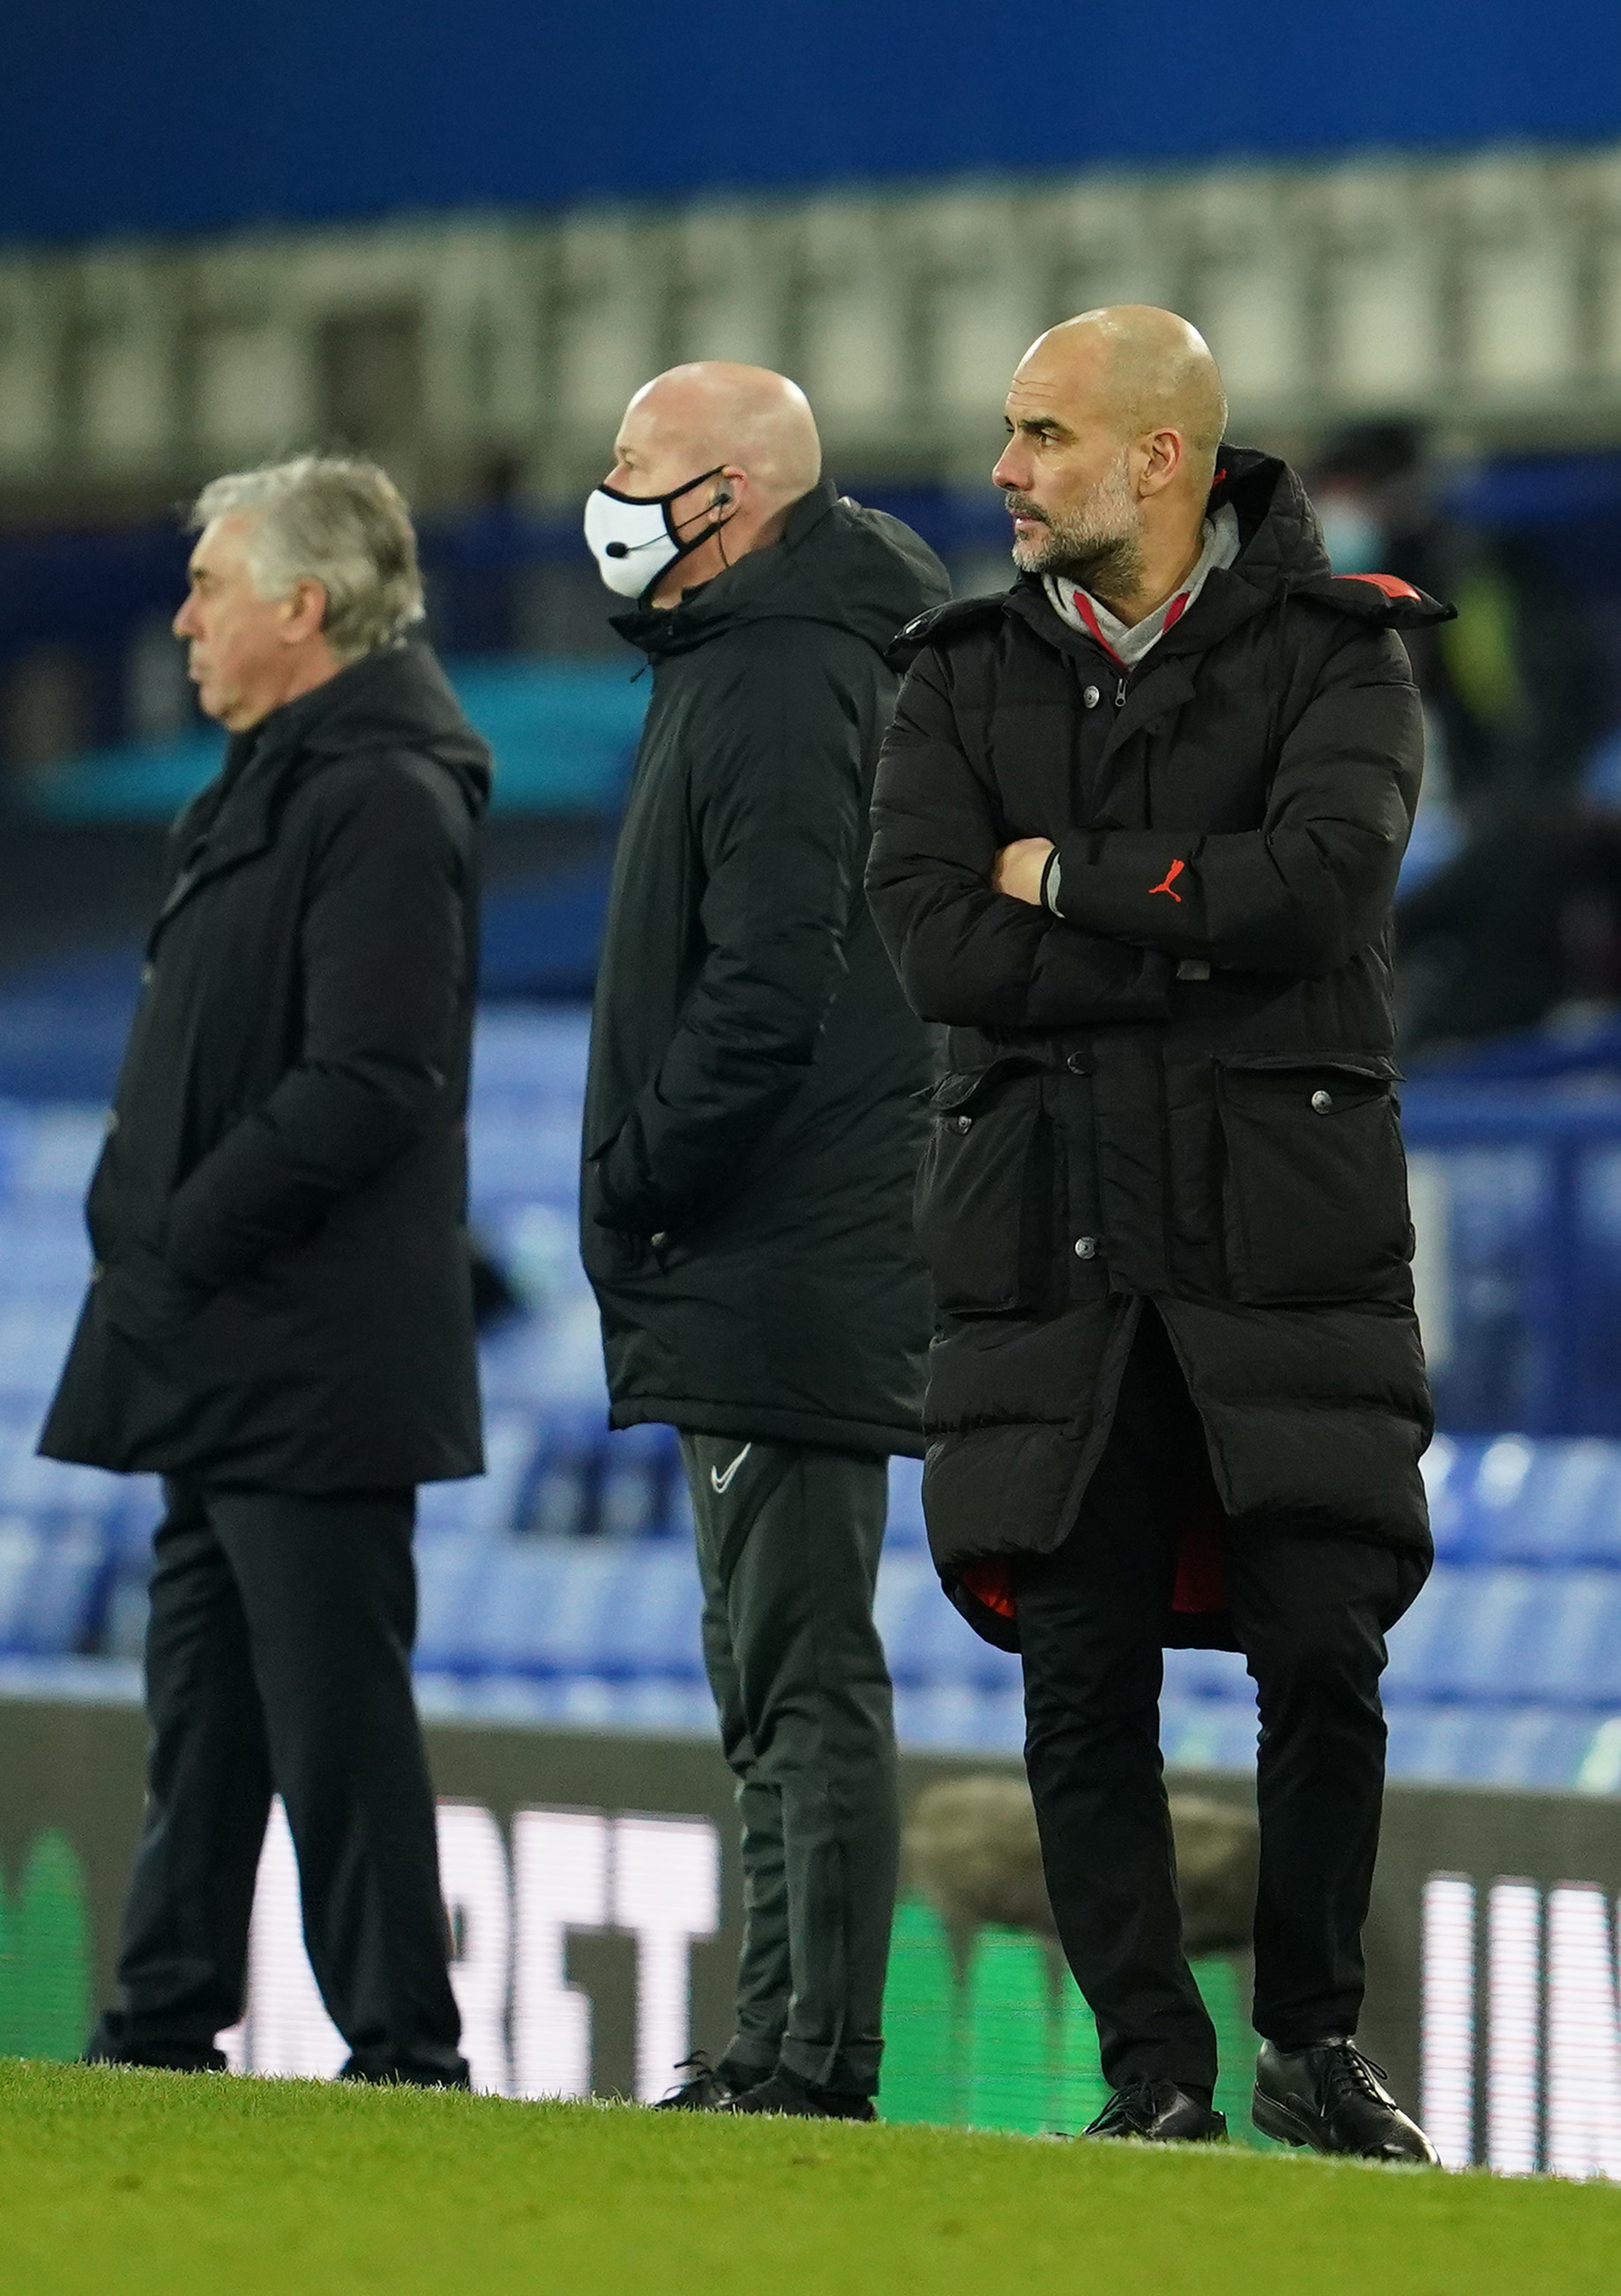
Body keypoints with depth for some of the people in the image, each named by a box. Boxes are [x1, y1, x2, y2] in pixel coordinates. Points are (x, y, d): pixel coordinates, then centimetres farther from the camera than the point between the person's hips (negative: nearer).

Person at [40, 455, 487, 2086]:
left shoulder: (380, 799, -15)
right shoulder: (273, 782, 18)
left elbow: (369, 1085, -22)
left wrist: (181, 1233, -18)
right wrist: (148, 1226, 13)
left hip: (313, 1364, -10)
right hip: (224, 1364, 10)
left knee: (334, 1713, -7)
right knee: (203, 1694, 14)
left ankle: (403, 2053, -4)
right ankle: (165, 2028, 20)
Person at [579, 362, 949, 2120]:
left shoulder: (782, 686, -14)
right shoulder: (744, 662, 19)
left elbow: (769, 988, -22)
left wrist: (636, 1184, -14)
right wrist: (648, 1205, 17)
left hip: (786, 1256, -11)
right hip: (758, 1278, 11)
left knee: (804, 1669, -10)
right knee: (775, 1670, 13)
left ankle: (819, 2061, -11)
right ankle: (785, 2046, 18)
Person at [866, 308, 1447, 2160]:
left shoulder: (1334, 653, 3)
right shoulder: (967, 673, 11)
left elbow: (1322, 878, -16)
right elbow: (932, 941, -4)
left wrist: (1070, 879, -7)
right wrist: (1199, 949, -10)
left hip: (1284, 1231, -2)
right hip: (1045, 1240, 2)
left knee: (1322, 1656, -5)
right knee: (1081, 1684, 0)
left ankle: (1314, 2045, 12)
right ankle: (1153, 2076, 7)